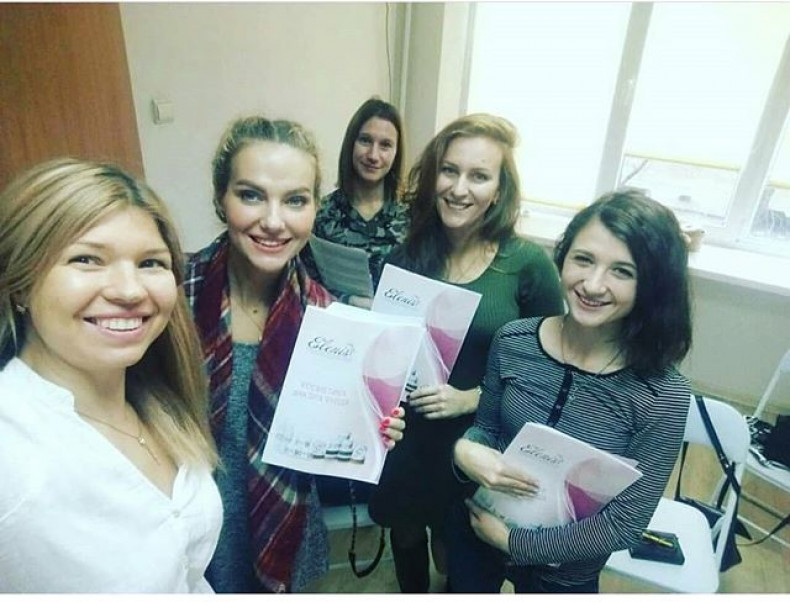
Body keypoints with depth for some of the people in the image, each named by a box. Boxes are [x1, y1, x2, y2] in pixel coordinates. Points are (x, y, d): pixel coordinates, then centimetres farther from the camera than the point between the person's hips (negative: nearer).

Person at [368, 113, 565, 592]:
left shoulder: (529, 264, -15)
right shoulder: (409, 254, -6)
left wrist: (470, 398, -18)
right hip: (406, 431, 3)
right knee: (404, 531, 26)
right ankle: (412, 593, 58)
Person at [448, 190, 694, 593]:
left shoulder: (662, 395, -24)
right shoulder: (513, 341, -17)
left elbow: (625, 523, -19)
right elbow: (485, 427, -3)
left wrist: (512, 541, -17)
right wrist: (464, 451, -25)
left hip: (564, 571, -2)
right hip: (476, 529, 3)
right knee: (462, 589, 28)